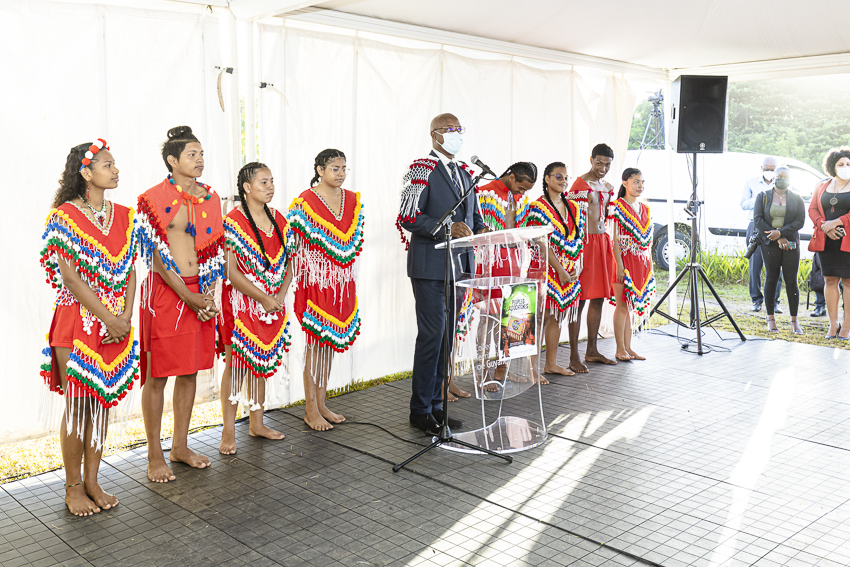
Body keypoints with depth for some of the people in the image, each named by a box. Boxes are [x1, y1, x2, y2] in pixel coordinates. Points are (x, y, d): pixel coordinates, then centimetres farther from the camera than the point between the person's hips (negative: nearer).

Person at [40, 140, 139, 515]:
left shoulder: (123, 216, 9)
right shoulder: (65, 216, -8)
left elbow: (130, 270, 7)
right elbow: (70, 276, -13)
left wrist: (125, 316, -6)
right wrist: (107, 317, -15)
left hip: (116, 325, 5)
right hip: (78, 321, -5)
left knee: (103, 400, 10)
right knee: (78, 405, 0)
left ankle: (92, 481, 21)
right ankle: (73, 488, 14)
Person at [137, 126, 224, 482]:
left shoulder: (210, 198, 10)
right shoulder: (154, 199, -6)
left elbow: (215, 250, 10)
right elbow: (157, 255, -11)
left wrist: (209, 295, -2)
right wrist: (188, 296, -14)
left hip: (200, 295, 6)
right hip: (164, 293, -5)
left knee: (190, 371, 12)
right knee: (157, 376, 1)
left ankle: (180, 446, 26)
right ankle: (155, 456, 12)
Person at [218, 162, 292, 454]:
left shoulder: (278, 220, 8)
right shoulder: (233, 221, -11)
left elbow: (287, 264, 11)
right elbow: (231, 271, -16)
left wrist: (281, 295, -6)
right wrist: (263, 298, -17)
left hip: (272, 305, 6)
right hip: (241, 304, -6)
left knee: (262, 363, 13)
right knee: (236, 364, -2)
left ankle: (256, 424, 25)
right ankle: (229, 432, 8)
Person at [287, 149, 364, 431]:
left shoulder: (353, 200, 9)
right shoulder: (305, 202, -9)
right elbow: (291, 243, -9)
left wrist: (347, 267, 15)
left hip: (342, 281, 6)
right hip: (315, 280, -6)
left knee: (330, 340, 11)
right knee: (315, 341, -2)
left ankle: (321, 403, 22)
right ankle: (311, 410, 8)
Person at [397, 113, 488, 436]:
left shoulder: (465, 173, 18)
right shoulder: (421, 170, -5)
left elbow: (473, 214, 24)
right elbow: (407, 217, -14)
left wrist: (480, 229, 1)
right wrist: (446, 229, -24)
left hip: (458, 265, 8)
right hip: (430, 266, -7)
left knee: (447, 335, 10)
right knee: (432, 335, -7)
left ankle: (436, 403, 21)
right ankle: (421, 411, 4)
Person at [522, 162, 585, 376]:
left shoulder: (574, 208, 13)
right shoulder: (538, 207, -8)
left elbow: (579, 240, 12)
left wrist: (576, 267, -1)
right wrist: (560, 270, -16)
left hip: (568, 272, 7)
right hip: (547, 269, -6)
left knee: (557, 315, 11)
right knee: (543, 316, -5)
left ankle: (551, 363, 18)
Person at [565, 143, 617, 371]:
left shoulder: (608, 187, 16)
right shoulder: (580, 185, -9)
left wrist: (609, 245, 19)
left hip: (604, 241, 8)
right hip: (585, 243, -8)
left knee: (599, 298, 11)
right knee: (579, 300, -6)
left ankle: (592, 350, 22)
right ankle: (574, 357, -3)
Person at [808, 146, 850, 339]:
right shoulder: (822, 186, 14)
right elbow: (812, 209, 10)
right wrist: (824, 226, -6)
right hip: (826, 240, 3)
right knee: (830, 280, 3)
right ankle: (833, 324, 11)